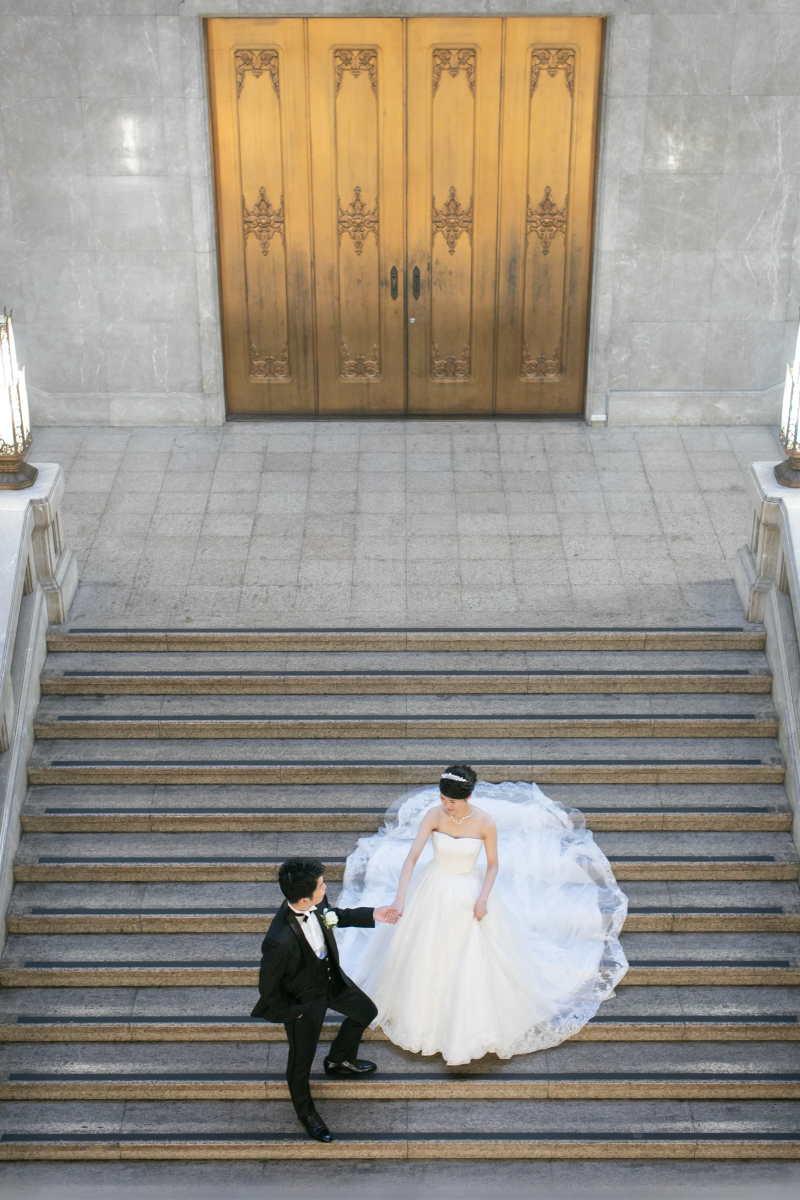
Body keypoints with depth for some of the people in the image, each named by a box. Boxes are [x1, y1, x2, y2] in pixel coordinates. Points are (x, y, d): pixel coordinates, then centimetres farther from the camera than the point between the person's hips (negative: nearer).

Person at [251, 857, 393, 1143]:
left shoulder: (316, 903, -24)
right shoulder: (280, 942, -44)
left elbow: (334, 916, 3)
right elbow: (268, 989, -26)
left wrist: (372, 915, -2)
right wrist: (292, 1012, -13)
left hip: (331, 980, 7)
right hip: (304, 1001, -7)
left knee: (366, 1012, 27)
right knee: (302, 1059, 18)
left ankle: (339, 1060, 57)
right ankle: (305, 1111, 50)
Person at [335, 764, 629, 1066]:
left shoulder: (486, 822, -21)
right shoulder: (433, 815, -20)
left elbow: (493, 864, -6)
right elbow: (412, 856, -25)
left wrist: (483, 899, -16)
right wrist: (399, 898, -33)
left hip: (470, 893, -1)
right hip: (434, 890, 2)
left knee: (470, 961, 6)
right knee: (427, 955, 17)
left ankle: (468, 1028, 31)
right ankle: (426, 1014, 46)